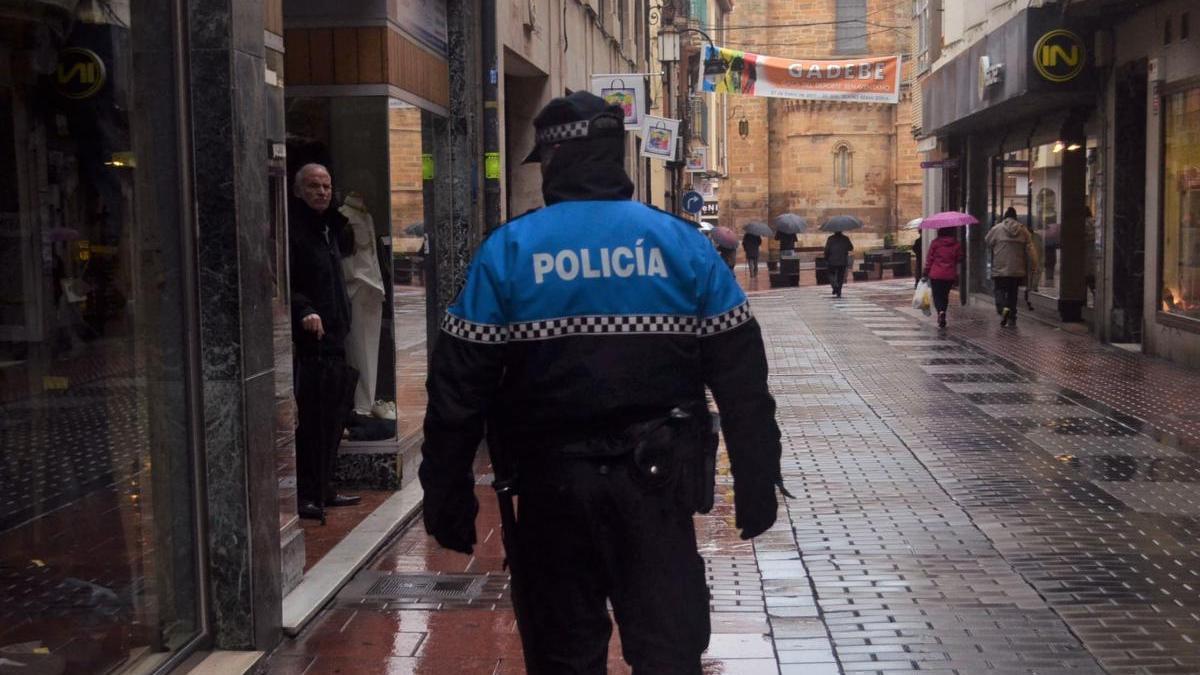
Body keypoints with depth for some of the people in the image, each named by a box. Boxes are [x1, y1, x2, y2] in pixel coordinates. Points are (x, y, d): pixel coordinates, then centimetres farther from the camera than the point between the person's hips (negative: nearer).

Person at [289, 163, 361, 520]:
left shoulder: (328, 227, 17)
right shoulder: (291, 228, -12)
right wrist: (304, 311, -34)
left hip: (333, 337, 10)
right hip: (307, 341, -10)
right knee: (309, 420, -5)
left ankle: (323, 490, 25)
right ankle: (303, 495, 4)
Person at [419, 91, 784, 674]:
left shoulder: (507, 250, -3)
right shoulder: (681, 243, 1)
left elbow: (458, 389, -4)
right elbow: (741, 379, 1)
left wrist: (447, 495, 5)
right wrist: (756, 483, 8)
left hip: (551, 482, 0)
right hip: (655, 478, 1)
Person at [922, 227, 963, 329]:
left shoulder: (936, 242, -6)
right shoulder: (956, 244, 0)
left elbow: (929, 258, -4)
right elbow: (960, 259, 5)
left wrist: (925, 273, 3)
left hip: (936, 275, -2)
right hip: (950, 275, 2)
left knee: (937, 296, 5)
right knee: (945, 296, 16)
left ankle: (941, 311, -23)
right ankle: (942, 320, 17)